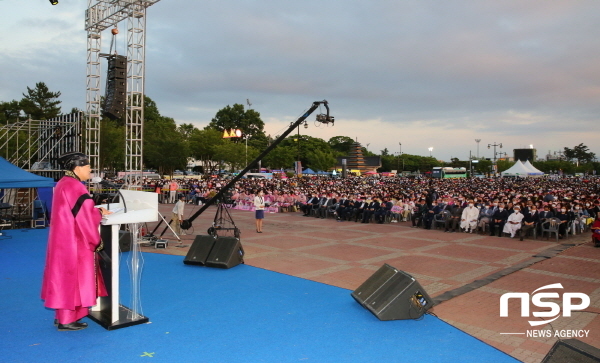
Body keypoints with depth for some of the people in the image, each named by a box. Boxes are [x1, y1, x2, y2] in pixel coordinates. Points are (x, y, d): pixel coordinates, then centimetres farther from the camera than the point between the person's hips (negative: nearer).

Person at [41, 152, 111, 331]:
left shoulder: (63, 184, 10)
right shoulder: (75, 187, -21)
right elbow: (84, 217, -20)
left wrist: (98, 211, 9)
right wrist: (96, 242, -7)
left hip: (64, 239, 10)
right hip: (73, 241, -10)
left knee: (65, 276, 16)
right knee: (72, 277, 0)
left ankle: (62, 315, 26)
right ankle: (67, 320, 9)